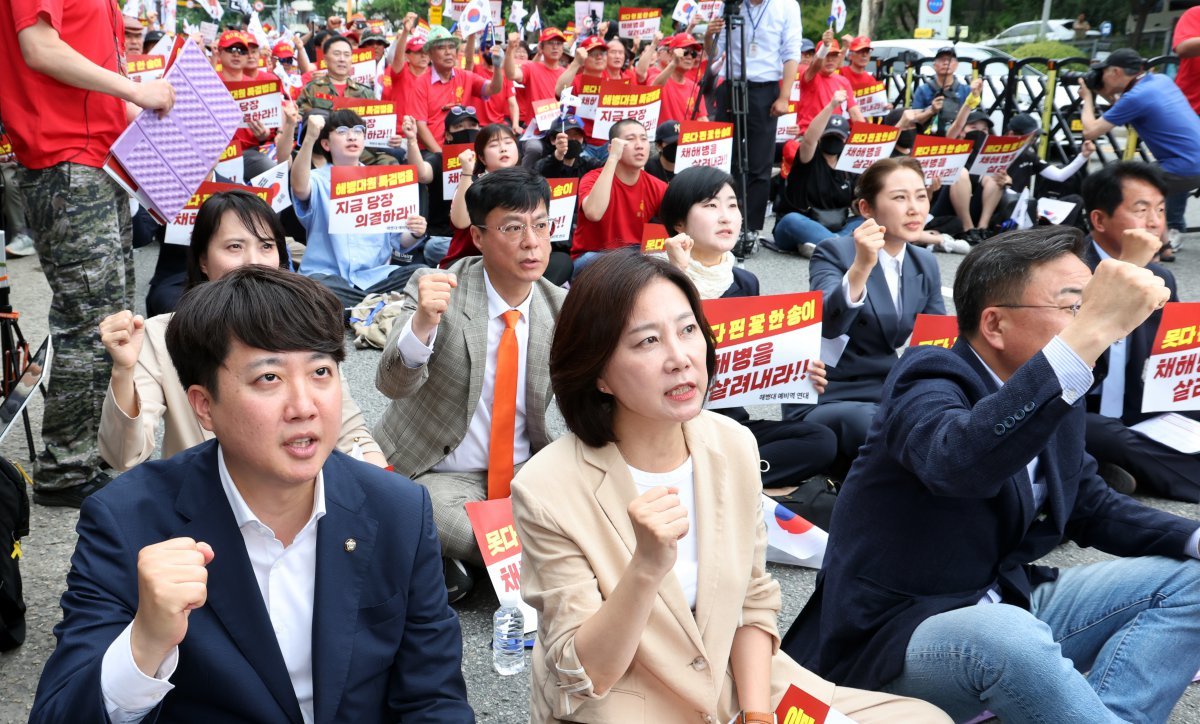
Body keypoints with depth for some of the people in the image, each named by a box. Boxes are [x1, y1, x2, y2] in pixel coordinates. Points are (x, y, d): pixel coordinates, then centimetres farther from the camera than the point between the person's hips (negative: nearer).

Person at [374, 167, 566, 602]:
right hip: (438, 475, -6)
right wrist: (423, 323, -47)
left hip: (525, 471, 6)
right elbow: (393, 384, -26)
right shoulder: (437, 290, -13)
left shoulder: (561, 308, -1)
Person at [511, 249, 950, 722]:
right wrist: (647, 566, -31)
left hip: (736, 686, 6)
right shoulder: (549, 490, -19)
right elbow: (584, 676, -16)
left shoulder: (733, 445, -4)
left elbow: (754, 605, 6)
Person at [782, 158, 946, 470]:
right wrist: (862, 265, -42)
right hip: (826, 400, -6)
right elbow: (827, 323, -27)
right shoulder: (835, 252, -9)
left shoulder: (926, 264, 9)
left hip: (890, 395, 6)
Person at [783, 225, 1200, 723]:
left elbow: (1092, 508, 17)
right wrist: (1089, 333, -46)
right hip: (894, 639, -8)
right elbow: (958, 463, -44)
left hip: (1004, 606, 9)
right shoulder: (931, 379, -20)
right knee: (1004, 635, -39)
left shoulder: (1059, 394, 4)